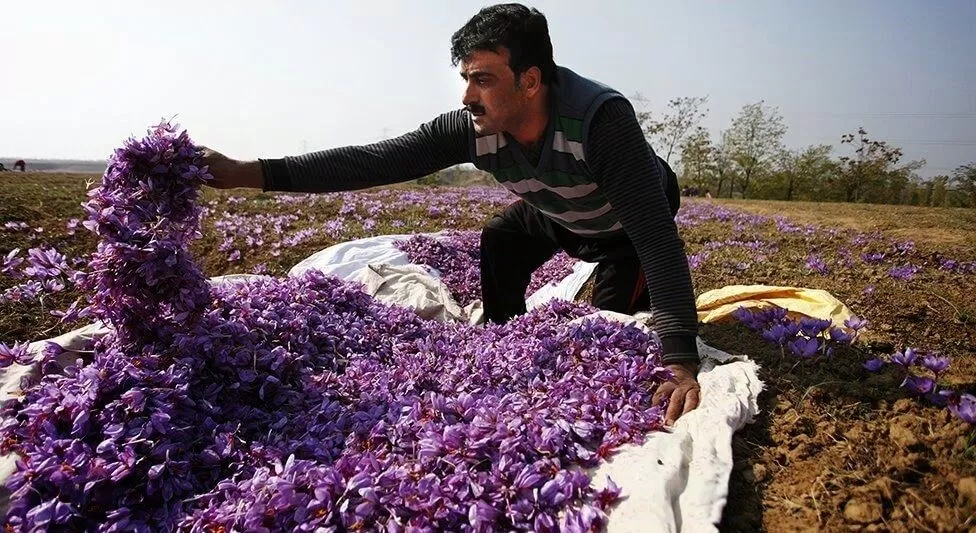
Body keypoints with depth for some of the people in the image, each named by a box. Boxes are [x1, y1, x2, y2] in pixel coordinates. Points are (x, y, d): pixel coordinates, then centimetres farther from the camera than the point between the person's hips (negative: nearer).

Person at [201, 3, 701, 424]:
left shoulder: (602, 118, -44)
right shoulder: (471, 129, -29)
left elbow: (656, 237, -49)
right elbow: (371, 162, -33)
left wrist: (680, 364, -57)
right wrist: (248, 172, -40)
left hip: (633, 222, -5)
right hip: (558, 212, 5)